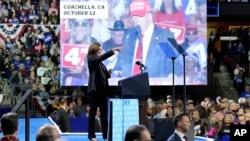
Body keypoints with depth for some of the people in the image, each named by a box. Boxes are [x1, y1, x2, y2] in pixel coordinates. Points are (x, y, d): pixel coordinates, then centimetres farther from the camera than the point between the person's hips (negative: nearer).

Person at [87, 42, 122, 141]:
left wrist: (108, 73, 2)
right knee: (93, 111, -4)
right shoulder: (91, 59, -4)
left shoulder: (99, 61, 18)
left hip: (102, 89, 8)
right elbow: (102, 57, -24)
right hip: (95, 89, -8)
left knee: (104, 112, 6)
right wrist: (113, 50, -28)